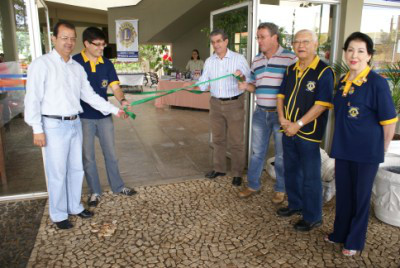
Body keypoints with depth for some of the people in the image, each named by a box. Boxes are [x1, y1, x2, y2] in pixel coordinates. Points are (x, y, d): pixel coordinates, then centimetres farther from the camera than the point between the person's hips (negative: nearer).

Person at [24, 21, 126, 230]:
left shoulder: (77, 68, 9)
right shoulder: (41, 64, -8)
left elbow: (89, 95, 11)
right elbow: (32, 99, -10)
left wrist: (114, 110, 6)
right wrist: (37, 129, -14)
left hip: (75, 124, 6)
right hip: (54, 126, -6)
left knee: (76, 168, 15)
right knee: (57, 173, 3)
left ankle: (74, 206, 33)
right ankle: (58, 214, 21)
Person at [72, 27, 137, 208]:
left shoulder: (106, 64, 2)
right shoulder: (74, 62, -8)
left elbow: (115, 86, -4)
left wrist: (122, 100, -24)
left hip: (104, 116, 3)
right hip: (83, 118, -3)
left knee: (111, 154, 14)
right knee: (88, 157, 9)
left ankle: (118, 186, 30)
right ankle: (94, 191, 26)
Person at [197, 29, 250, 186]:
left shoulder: (239, 59, -4)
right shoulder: (209, 61, 7)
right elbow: (203, 83, 3)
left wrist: (242, 76, -25)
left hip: (234, 104, -4)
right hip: (216, 104, 4)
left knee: (236, 141, 1)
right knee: (218, 139, 14)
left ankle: (237, 173, 15)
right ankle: (219, 168, 30)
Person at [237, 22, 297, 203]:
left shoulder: (290, 58, -9)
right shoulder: (256, 60, 9)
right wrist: (246, 86, -6)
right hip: (260, 113, 5)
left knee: (281, 155, 8)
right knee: (257, 152, 14)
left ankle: (281, 189, 26)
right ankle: (253, 185, 30)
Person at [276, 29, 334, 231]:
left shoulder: (324, 71, -11)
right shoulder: (291, 70, 10)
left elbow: (322, 104, -18)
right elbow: (281, 95, 12)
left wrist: (299, 125, -19)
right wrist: (282, 118, -4)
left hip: (308, 133, -7)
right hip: (289, 131, 7)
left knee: (310, 177, 3)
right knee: (291, 171, 19)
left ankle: (313, 217, 20)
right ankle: (295, 205, 38)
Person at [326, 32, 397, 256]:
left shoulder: (377, 83, -14)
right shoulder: (343, 81, 5)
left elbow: (389, 121, -10)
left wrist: (382, 149, -2)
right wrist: (340, 142, 12)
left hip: (367, 151, -5)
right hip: (343, 149, 5)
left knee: (361, 196, 10)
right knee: (343, 193, 17)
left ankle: (355, 241, 29)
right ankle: (340, 233, 37)